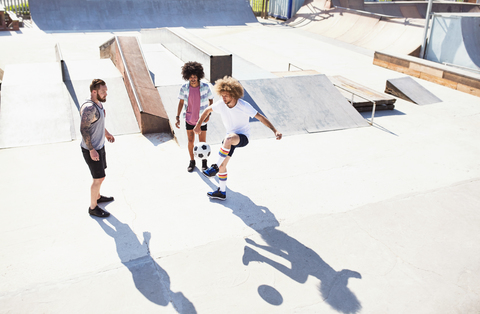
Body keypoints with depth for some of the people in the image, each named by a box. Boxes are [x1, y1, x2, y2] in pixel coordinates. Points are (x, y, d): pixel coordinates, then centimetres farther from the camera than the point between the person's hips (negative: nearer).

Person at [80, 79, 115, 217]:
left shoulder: (98, 103, 4)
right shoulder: (89, 108, -27)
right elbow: (84, 130, -27)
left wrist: (106, 133, 28)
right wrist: (91, 150, -25)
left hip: (99, 146, 10)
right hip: (92, 149, -10)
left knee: (100, 175, 24)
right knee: (99, 178, 0)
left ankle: (97, 197, 46)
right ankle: (93, 208, 16)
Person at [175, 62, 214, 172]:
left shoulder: (205, 87, -15)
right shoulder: (184, 88, -12)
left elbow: (211, 100, -1)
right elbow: (181, 102, 0)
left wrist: (208, 114, -13)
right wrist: (177, 117, -6)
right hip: (189, 119, 1)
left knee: (202, 142, 7)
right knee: (190, 141, 12)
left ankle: (204, 161, 30)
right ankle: (192, 161, 31)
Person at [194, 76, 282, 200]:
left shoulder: (244, 106, -21)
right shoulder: (221, 104, -9)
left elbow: (260, 117, -20)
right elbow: (208, 110, 10)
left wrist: (275, 131, -30)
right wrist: (198, 125, 10)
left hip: (243, 137, -6)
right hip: (230, 137, 6)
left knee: (229, 138, -40)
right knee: (223, 164, 3)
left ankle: (215, 167, -27)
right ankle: (222, 192, 22)